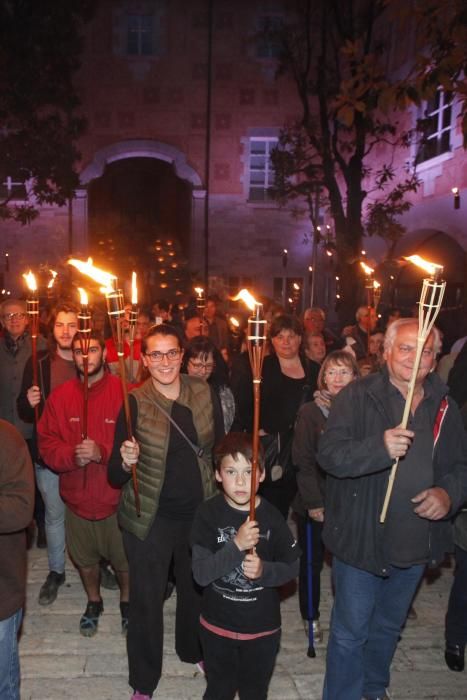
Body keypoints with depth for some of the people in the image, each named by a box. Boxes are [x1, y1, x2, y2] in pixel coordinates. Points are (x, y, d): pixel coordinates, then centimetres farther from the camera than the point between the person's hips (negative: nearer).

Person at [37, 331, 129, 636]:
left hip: (116, 497, -3)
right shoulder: (60, 396, -2)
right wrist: (72, 455, -19)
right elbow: (46, 443, -1)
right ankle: (94, 602, 49)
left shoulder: (125, 393, -14)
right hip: (77, 496, 3)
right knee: (85, 559, 22)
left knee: (124, 559, 14)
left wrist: (102, 452, -27)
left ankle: (127, 602, 43)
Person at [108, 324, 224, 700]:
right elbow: (116, 476, -13)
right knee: (147, 598, 10)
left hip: (198, 511, 4)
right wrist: (125, 461, -34)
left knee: (197, 587, 23)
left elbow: (219, 445, 8)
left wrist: (220, 484, 1)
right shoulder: (134, 402, -15)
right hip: (150, 517, -3)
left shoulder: (203, 392, -7)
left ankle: (194, 650, 51)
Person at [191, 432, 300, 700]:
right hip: (217, 626, 0)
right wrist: (236, 545, -33)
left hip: (262, 628, 1)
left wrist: (264, 571, -22)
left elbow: (292, 567, -3)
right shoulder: (209, 514, -16)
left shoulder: (271, 517, -14)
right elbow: (201, 574, -20)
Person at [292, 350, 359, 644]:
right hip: (315, 503, -1)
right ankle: (311, 616, 31)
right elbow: (303, 461, -8)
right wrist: (313, 502, -12)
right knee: (312, 561, 12)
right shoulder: (310, 412, -7)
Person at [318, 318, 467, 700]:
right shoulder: (358, 396, -13)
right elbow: (329, 454, -22)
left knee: (389, 627, 26)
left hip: (416, 541, 5)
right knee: (350, 632, 10)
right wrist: (380, 447, -38)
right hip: (361, 537, -5)